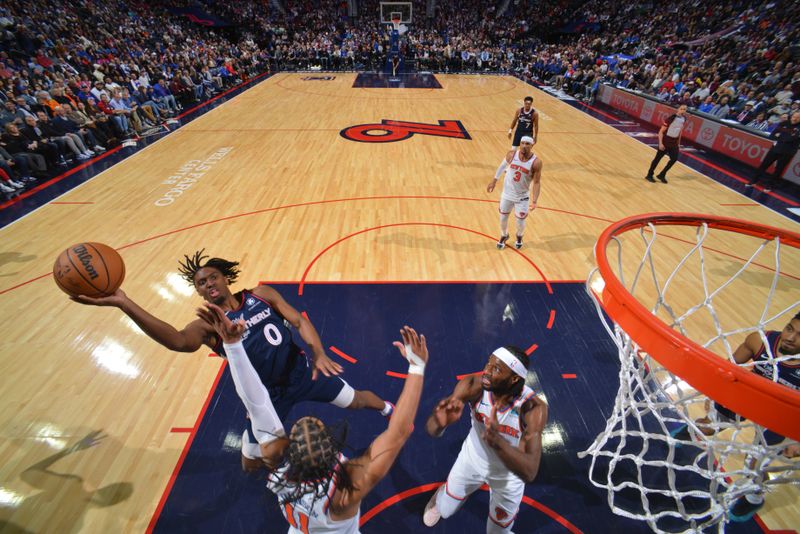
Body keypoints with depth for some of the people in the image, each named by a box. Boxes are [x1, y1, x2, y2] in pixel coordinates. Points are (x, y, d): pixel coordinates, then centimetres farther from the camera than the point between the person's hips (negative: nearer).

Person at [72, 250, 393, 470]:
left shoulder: (261, 295, -7)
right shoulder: (207, 326, -13)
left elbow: (299, 321, -8)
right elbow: (178, 341, -36)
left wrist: (318, 354, -24)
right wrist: (123, 304, -47)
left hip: (301, 372, 0)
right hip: (267, 395, 0)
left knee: (356, 400, 14)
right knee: (250, 466, 14)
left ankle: (387, 409, 50)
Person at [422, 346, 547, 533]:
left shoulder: (534, 408, -36)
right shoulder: (473, 385, -32)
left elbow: (529, 473, -41)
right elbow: (431, 429, -32)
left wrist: (497, 440, -60)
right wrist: (439, 422, -57)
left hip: (509, 474, -1)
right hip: (472, 458, 2)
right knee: (445, 510, 22)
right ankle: (439, 497, 58)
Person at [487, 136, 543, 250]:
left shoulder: (536, 162, -20)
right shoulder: (511, 155, -13)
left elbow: (536, 182, -14)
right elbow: (502, 165, 8)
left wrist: (534, 201, -23)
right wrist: (494, 181, 9)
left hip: (522, 197, -2)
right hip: (507, 194, 2)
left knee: (520, 222, 8)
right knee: (503, 218, 13)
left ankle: (519, 237, 43)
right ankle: (504, 236, 44)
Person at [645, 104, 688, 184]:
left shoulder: (684, 119, 3)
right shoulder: (671, 118, -17)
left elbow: (680, 131, 16)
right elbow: (661, 131, -16)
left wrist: (678, 143, 16)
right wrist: (660, 143, -22)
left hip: (674, 143, 6)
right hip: (665, 141, -6)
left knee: (674, 159, 2)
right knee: (658, 158, 1)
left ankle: (662, 175, 15)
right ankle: (649, 175, 14)